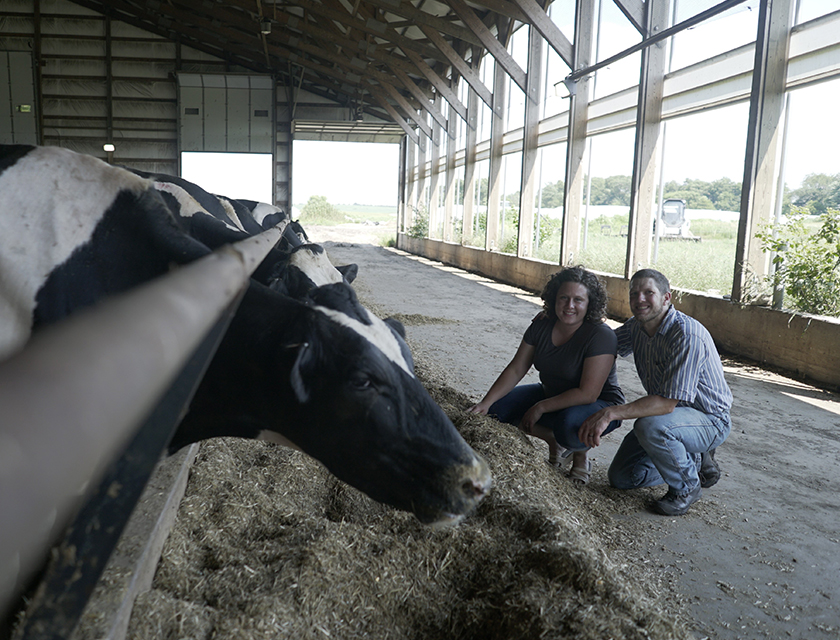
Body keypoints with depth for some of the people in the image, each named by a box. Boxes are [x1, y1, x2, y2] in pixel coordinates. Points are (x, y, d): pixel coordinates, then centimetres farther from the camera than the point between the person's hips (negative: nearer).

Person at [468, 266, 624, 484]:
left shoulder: (601, 336, -25)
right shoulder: (542, 325, -7)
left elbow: (588, 394, -27)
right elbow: (516, 369, -4)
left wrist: (540, 407, -24)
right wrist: (485, 403, -14)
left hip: (600, 404, -6)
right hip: (551, 393, 6)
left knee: (569, 425, -40)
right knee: (498, 407, -10)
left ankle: (580, 457, -2)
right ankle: (554, 441, 10)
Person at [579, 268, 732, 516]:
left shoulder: (688, 335, -29)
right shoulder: (636, 327, -3)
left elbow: (668, 403, -34)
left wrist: (610, 413, -42)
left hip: (709, 421, -8)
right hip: (669, 415, 8)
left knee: (650, 426, -38)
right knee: (621, 477, 6)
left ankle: (687, 486, -8)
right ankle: (695, 462, 24)